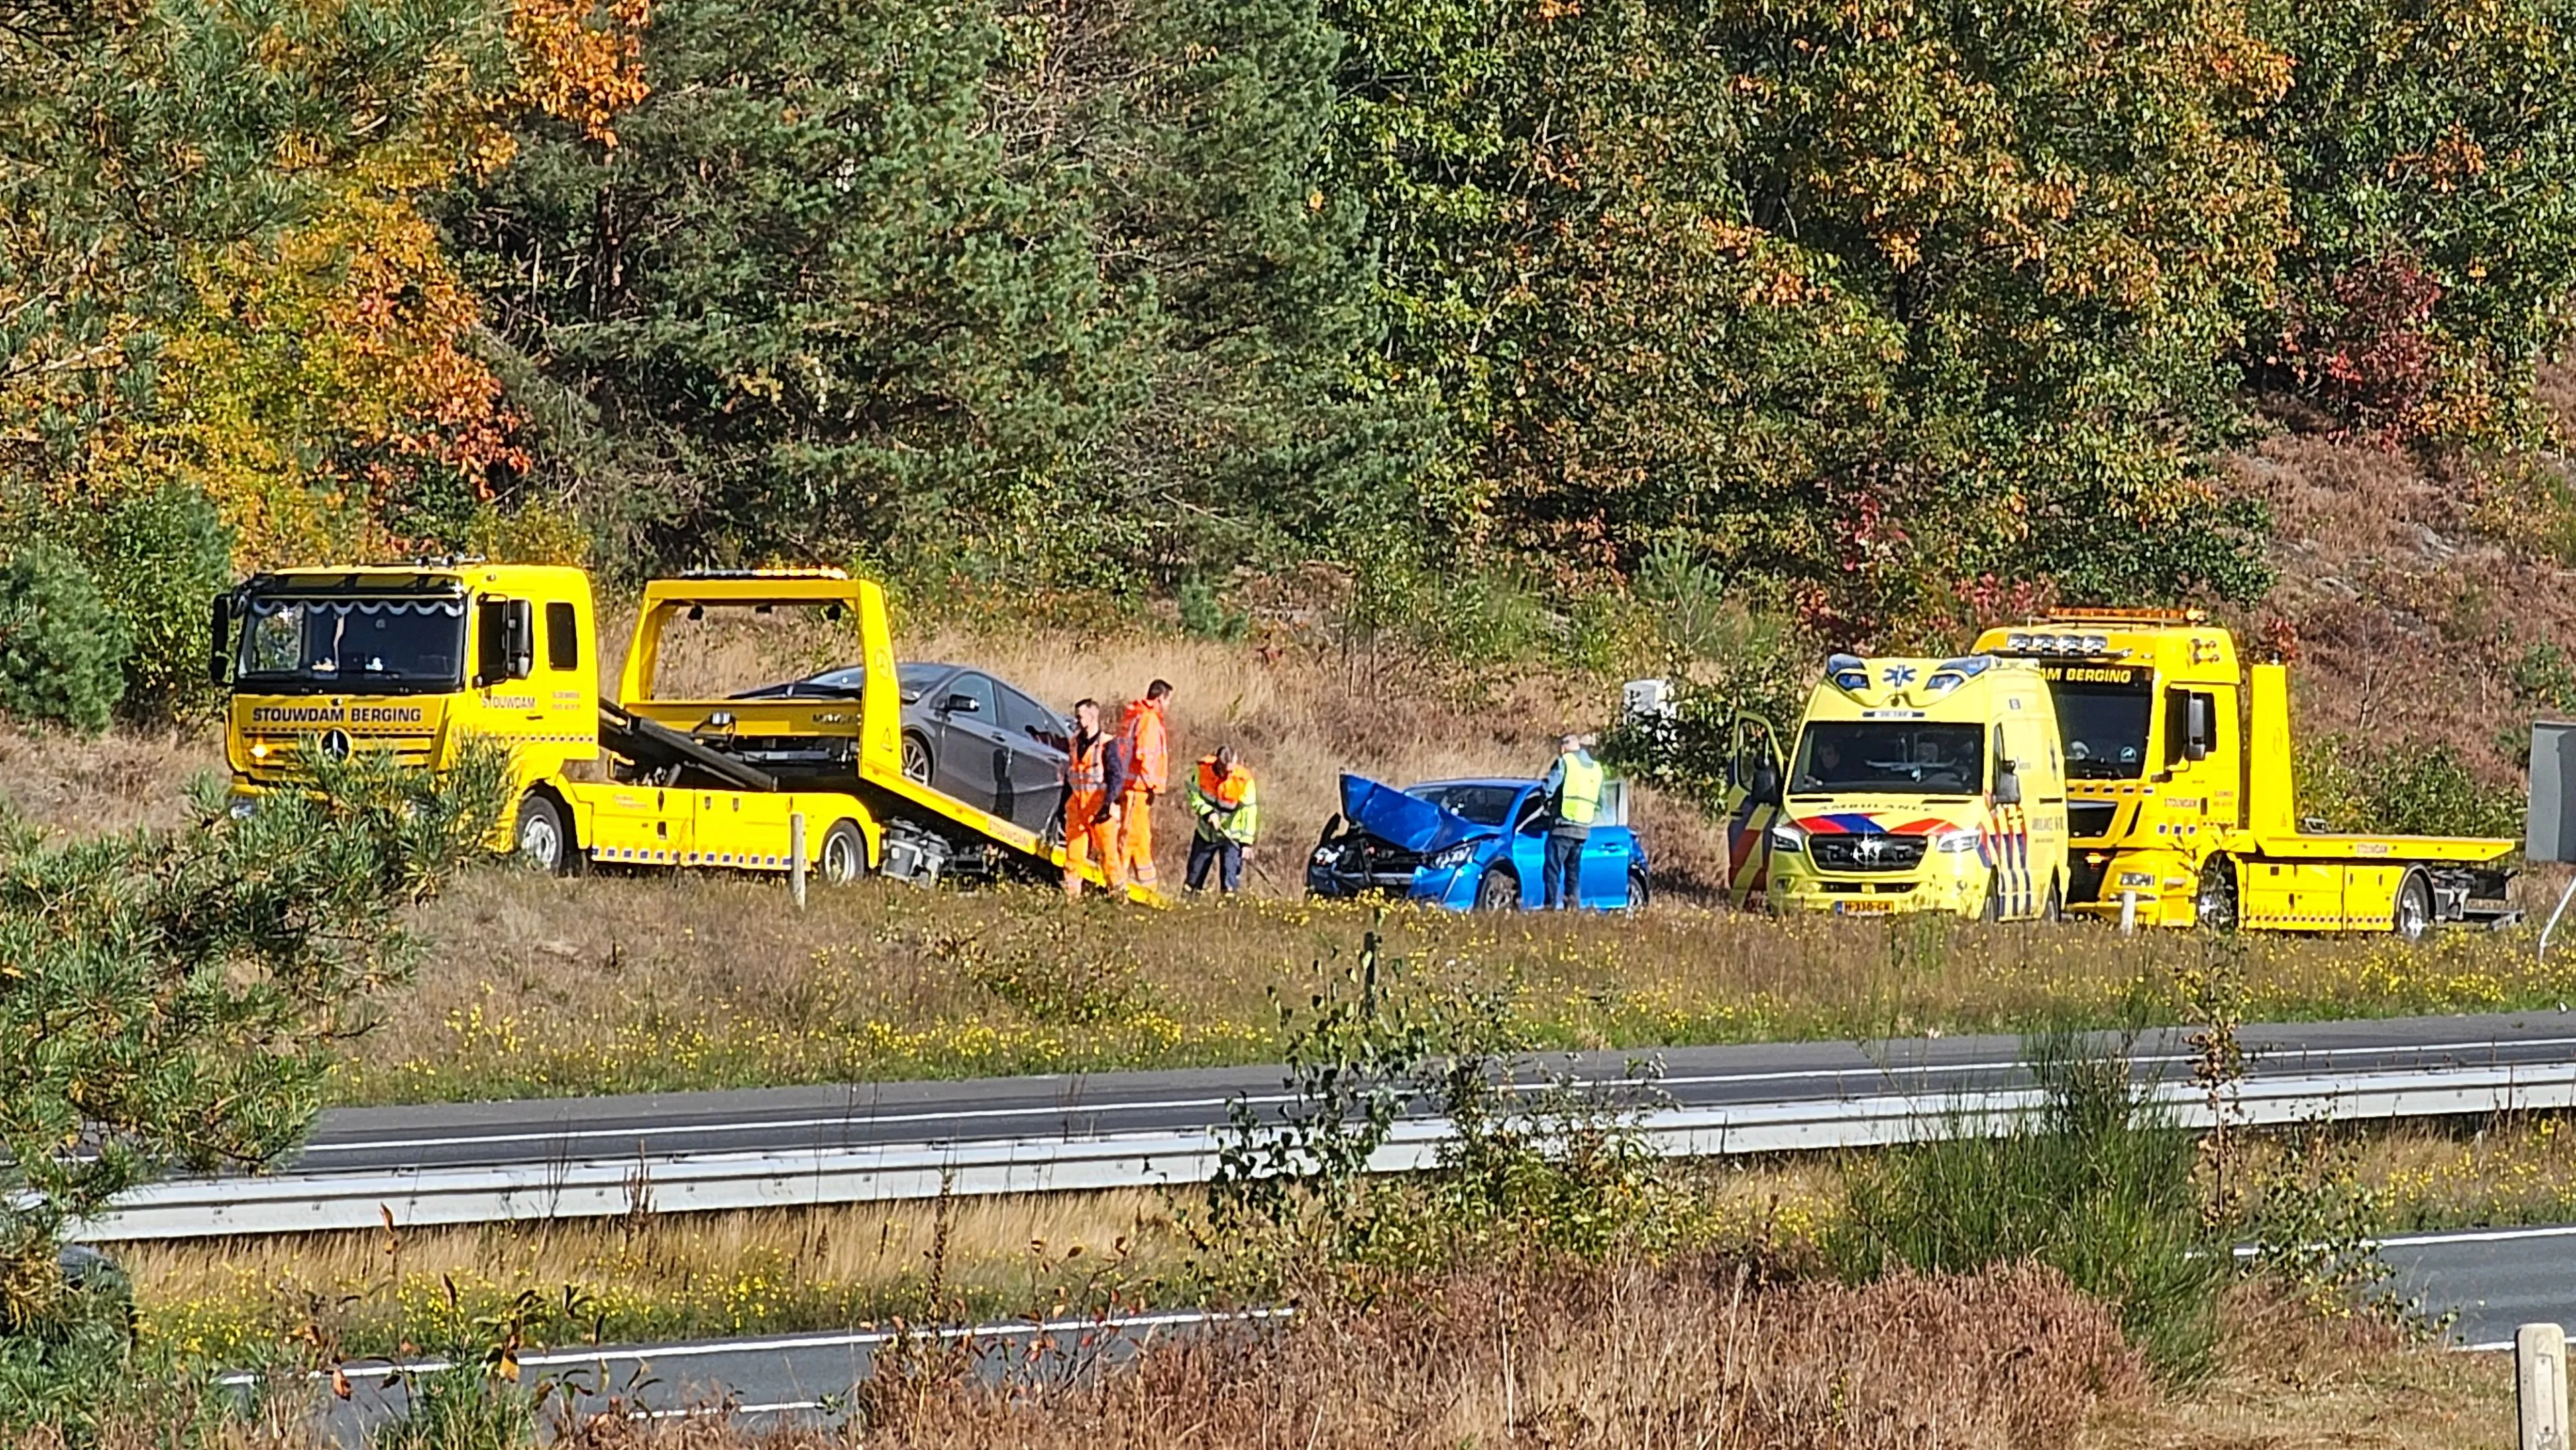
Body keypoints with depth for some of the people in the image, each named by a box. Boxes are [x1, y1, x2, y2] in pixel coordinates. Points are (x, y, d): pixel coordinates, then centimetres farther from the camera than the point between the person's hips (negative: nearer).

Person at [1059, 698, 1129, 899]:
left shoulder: (1107, 744, -6)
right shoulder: (1073, 743, 14)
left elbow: (1117, 777, -12)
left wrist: (1108, 803, -23)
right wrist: (1064, 806, 21)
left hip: (1099, 805, -6)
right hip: (1076, 805, 6)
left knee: (1108, 850, -7)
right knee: (1074, 850, 3)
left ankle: (1118, 890, -1)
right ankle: (1072, 893, 8)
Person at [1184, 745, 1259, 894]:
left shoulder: (1244, 780, -24)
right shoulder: (1203, 769, -19)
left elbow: (1249, 811, -19)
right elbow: (1193, 794, -6)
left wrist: (1247, 841, -23)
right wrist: (1207, 812, -22)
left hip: (1231, 835, -3)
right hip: (1206, 831, 3)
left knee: (1230, 875, -15)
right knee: (1196, 870, 15)